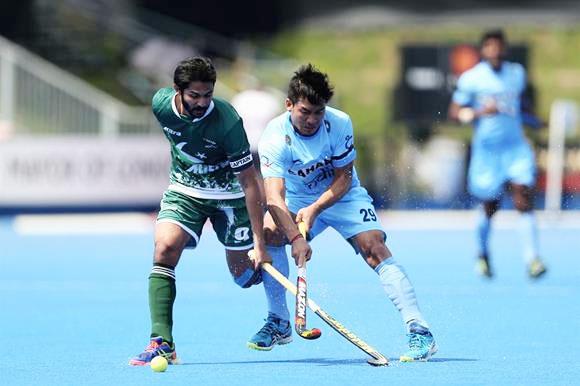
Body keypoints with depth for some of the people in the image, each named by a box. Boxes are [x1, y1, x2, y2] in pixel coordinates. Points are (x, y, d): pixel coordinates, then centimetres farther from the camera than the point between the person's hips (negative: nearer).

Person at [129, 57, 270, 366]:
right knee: (164, 250, -22)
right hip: (184, 190, 3)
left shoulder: (227, 122, -31)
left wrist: (259, 244, -27)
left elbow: (250, 183, -26)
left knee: (243, 273, 4)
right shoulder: (161, 103, -18)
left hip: (229, 193, -3)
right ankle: (162, 344, -24)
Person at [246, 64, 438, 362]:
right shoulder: (274, 138, -25)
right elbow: (273, 195, -34)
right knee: (270, 233, -26)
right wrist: (296, 238, -49)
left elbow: (343, 179, -14)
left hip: (342, 197, -1)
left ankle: (419, 332, -24)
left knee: (374, 248, -22)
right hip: (296, 201, 1)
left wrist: (314, 209, -32)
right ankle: (279, 323, -10)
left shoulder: (339, 124, -21)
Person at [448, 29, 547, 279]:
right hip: (486, 149, -2)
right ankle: (483, 254, 33)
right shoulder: (471, 78, -5)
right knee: (489, 206, 6)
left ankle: (532, 259, -16)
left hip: (516, 146, 2)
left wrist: (534, 119, 10)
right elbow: (454, 112, -5)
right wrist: (480, 113, -21)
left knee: (523, 198, -14)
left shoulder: (517, 73, 8)